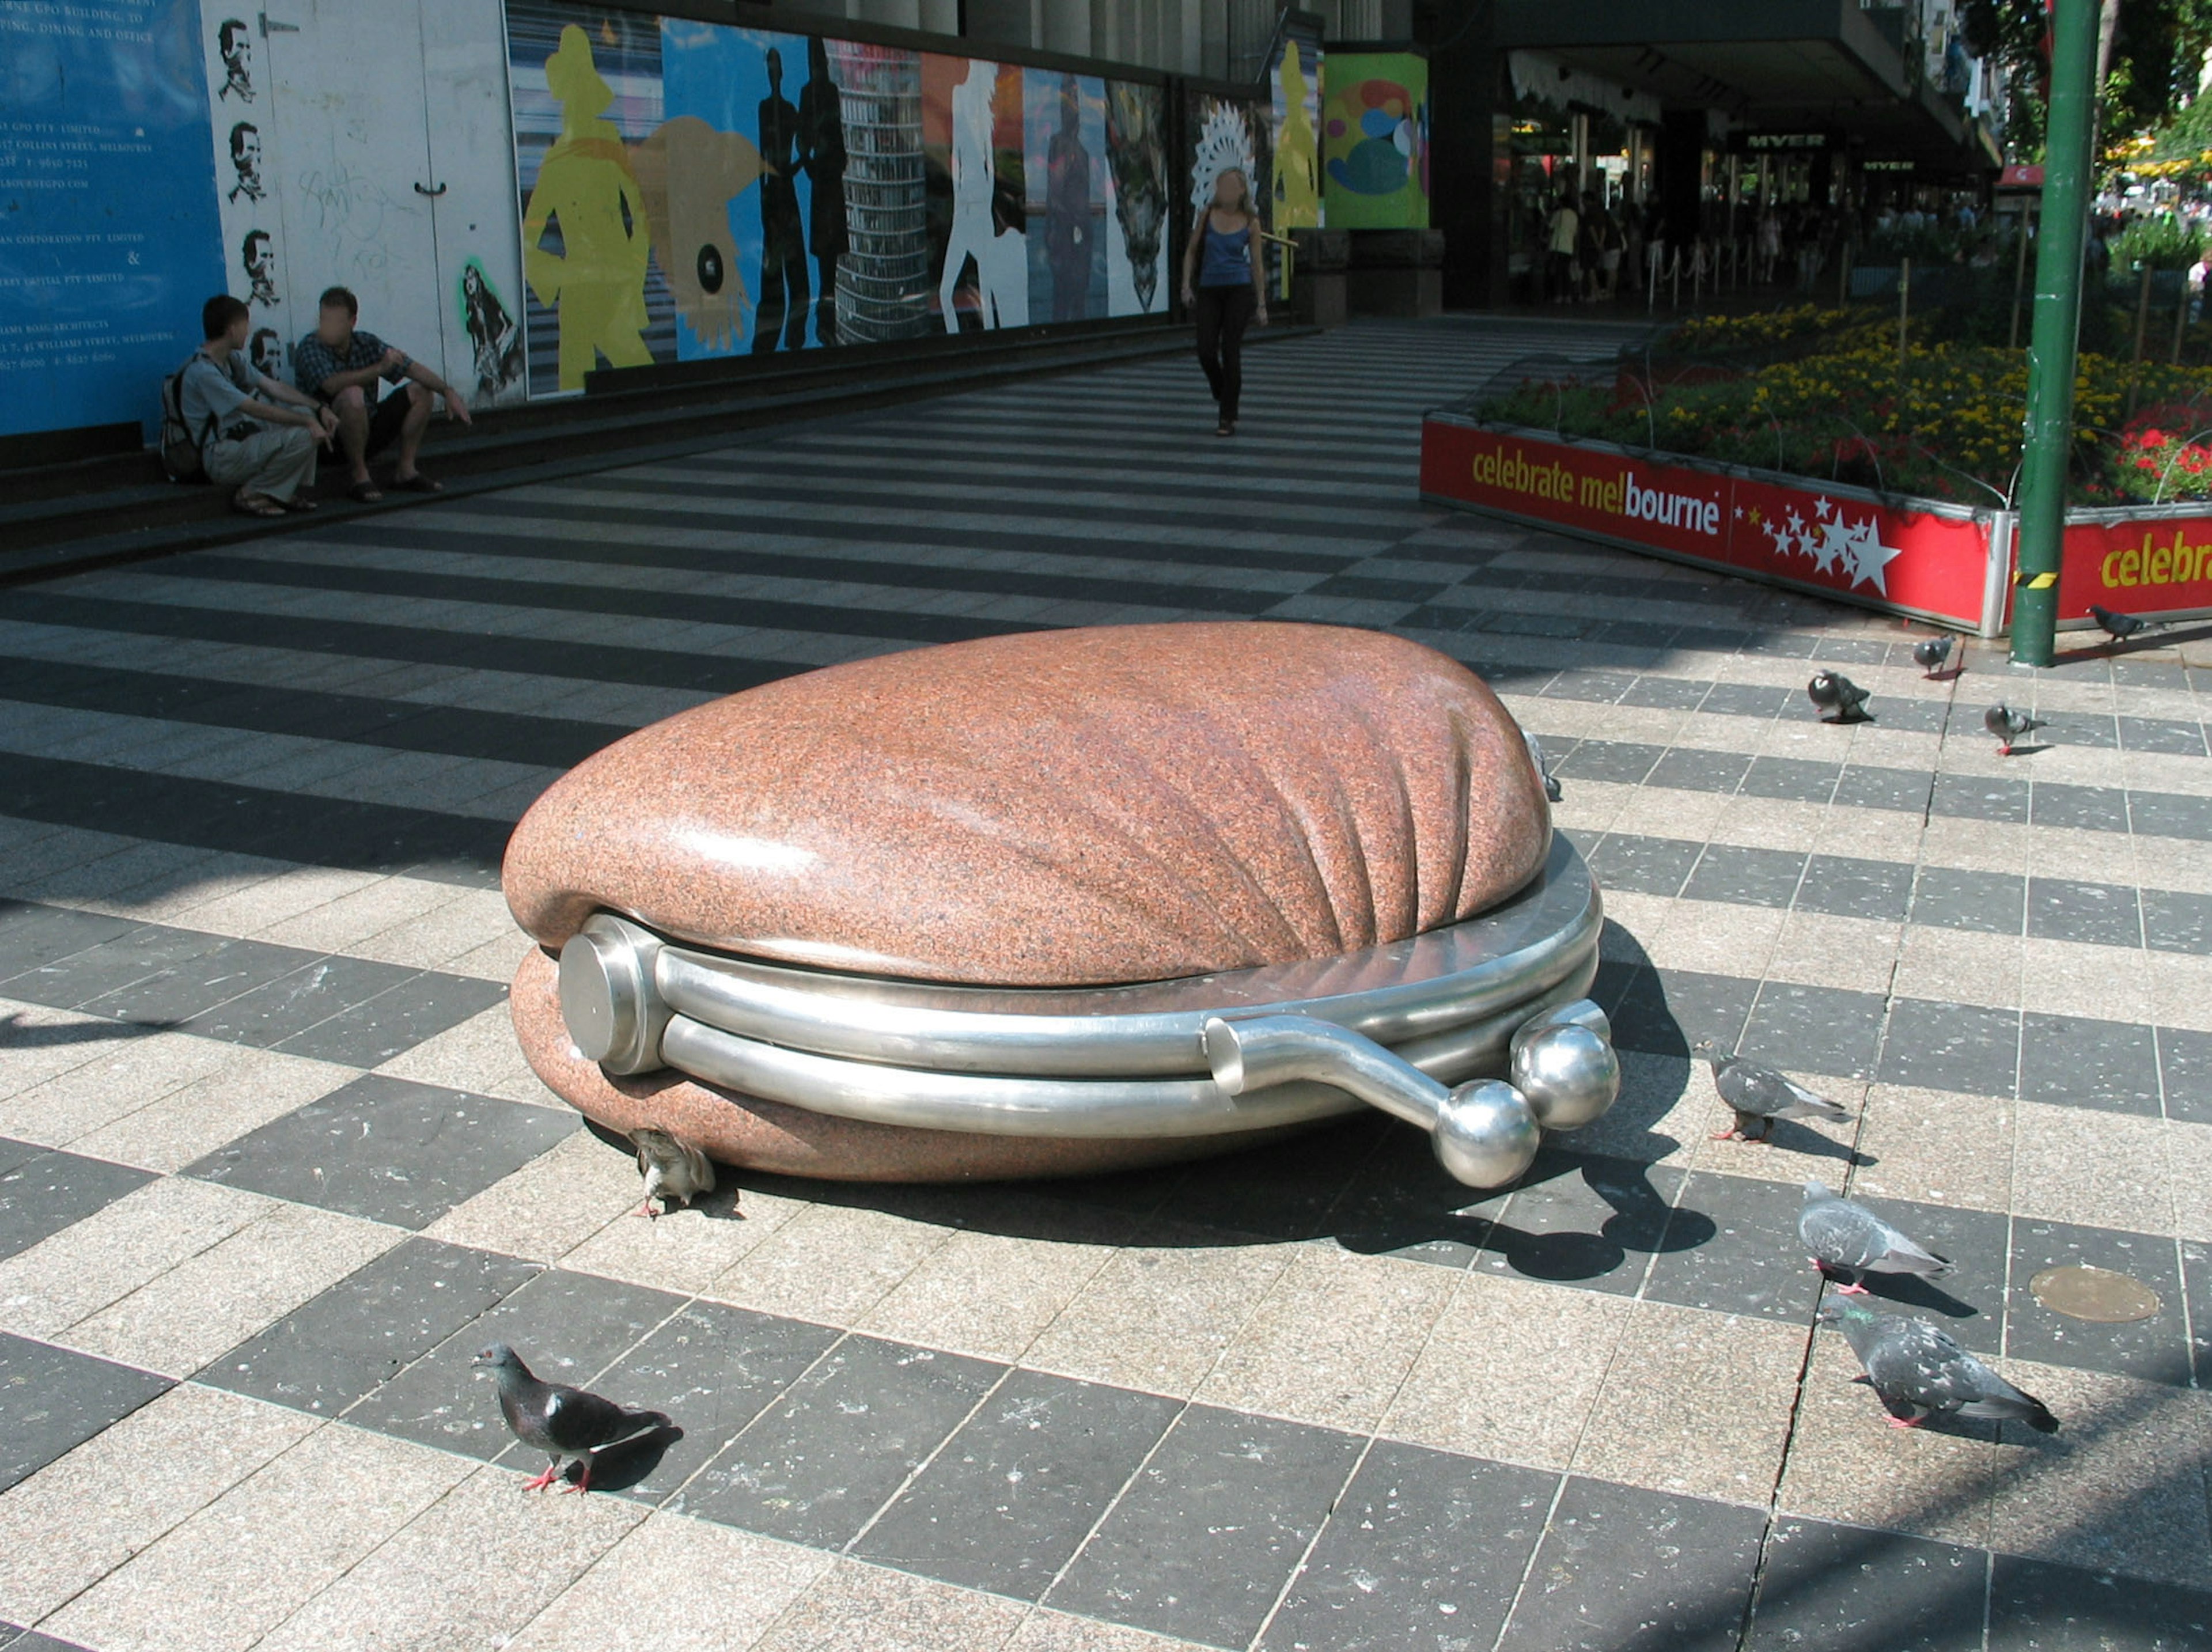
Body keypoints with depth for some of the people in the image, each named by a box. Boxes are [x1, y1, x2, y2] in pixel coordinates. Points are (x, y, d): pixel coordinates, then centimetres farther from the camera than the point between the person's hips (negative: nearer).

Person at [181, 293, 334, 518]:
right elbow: (256, 410, -22)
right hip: (221, 459, -10)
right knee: (303, 437, -25)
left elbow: (274, 386, 10)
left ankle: (284, 492, 4)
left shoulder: (233, 359, 11)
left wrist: (318, 409, -2)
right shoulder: (202, 372, -20)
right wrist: (307, 422, -21)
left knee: (304, 411, 5)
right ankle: (250, 495, -9)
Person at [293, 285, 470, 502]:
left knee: (421, 391, 2)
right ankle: (360, 478, -22)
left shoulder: (366, 343, 2)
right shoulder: (310, 348, -13)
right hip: (330, 437, -6)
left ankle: (406, 471, 2)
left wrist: (448, 391, -16)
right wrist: (380, 368, -35)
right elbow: (332, 384, -31)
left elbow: (411, 369, -2)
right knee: (352, 395, -35)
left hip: (369, 432, 6)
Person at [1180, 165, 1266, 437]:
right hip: (1209, 290, 2)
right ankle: (1223, 392, 25)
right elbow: (1191, 252, 10)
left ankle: (1228, 419, -1)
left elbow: (1257, 263, 4)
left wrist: (1262, 304, 3)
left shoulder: (1250, 221, -1)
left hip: (1239, 290, -2)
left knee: (1231, 352, -7)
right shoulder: (1207, 215, 3)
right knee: (1206, 353, -7)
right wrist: (1186, 285, -2)